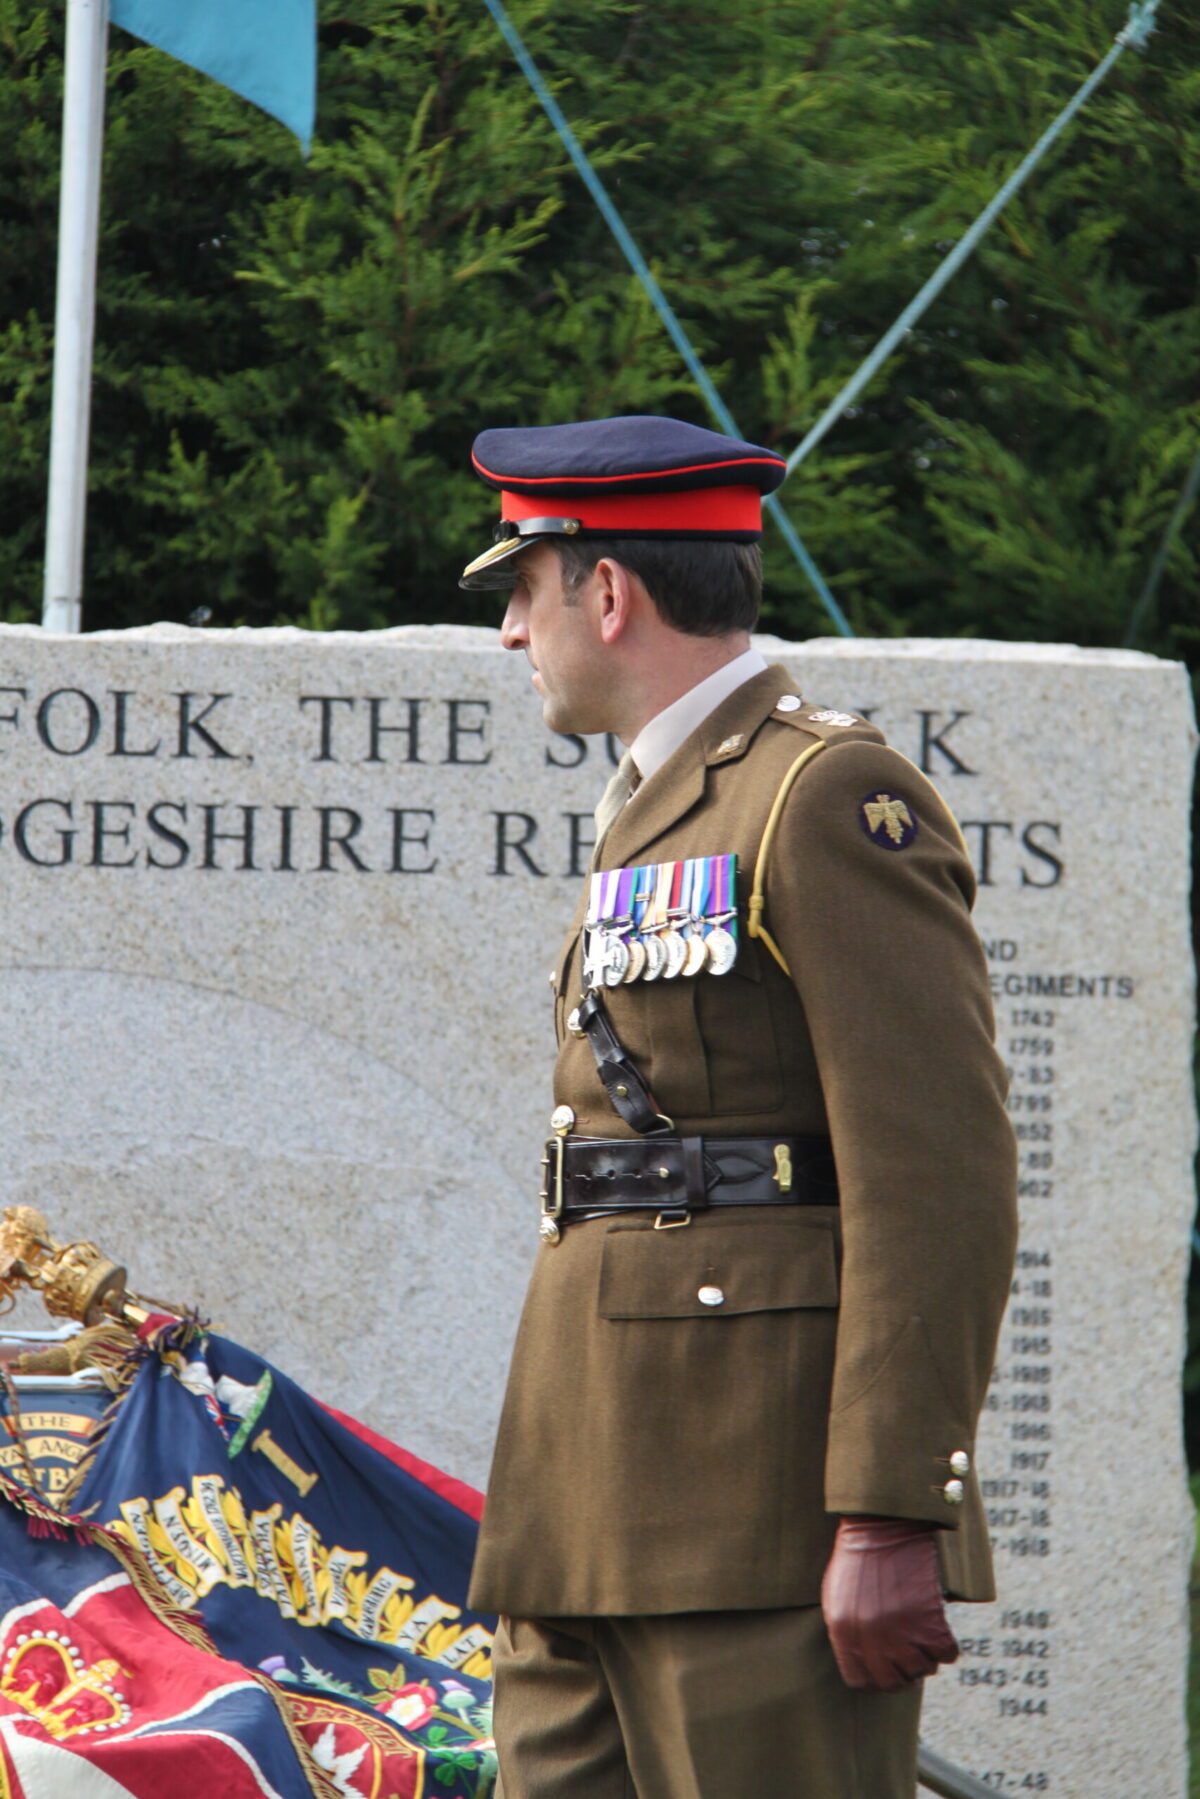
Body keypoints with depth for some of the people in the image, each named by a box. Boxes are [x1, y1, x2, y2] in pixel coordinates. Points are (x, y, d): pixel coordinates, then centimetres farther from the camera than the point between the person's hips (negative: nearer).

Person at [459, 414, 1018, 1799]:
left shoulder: (836, 799, -8)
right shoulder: (658, 816, 22)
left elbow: (940, 1178, -15)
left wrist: (890, 1519, -21)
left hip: (764, 1515, -9)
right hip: (594, 1526, 9)